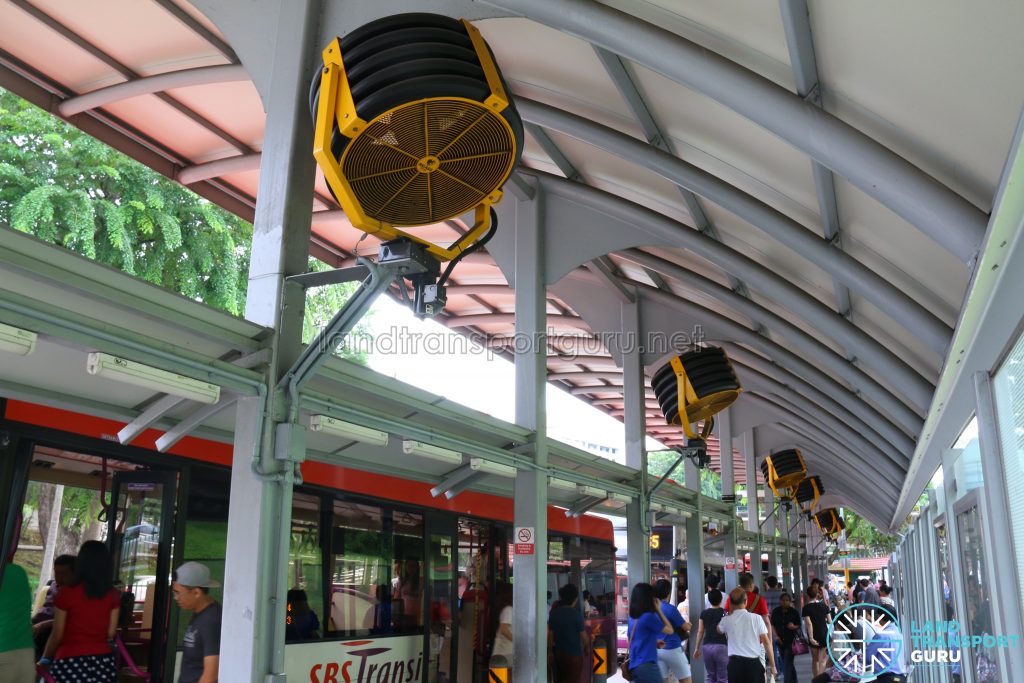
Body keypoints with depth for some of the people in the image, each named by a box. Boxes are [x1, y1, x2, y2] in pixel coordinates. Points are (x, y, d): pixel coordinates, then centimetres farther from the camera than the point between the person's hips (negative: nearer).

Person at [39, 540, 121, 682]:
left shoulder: (66, 593, -6)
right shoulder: (113, 595, 4)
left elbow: (57, 634, -2)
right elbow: (111, 633, 7)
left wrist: (45, 659, 14)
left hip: (71, 661, -3)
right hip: (102, 661, 4)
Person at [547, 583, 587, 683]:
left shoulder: (554, 613, -1)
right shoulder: (576, 614, -17)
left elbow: (550, 634, 4)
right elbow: (583, 636, -9)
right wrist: (584, 647, 10)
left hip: (558, 653, 6)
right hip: (574, 654, -6)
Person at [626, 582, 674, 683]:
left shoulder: (632, 619, 11)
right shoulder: (648, 616, -13)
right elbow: (669, 630, -2)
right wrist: (658, 610, 0)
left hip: (635, 666, 8)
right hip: (647, 666, -8)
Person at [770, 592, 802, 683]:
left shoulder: (794, 612, -4)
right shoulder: (775, 611, 2)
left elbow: (799, 625, 2)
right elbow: (772, 625, 7)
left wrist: (793, 626, -20)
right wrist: (776, 636, -4)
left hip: (791, 640, -4)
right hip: (780, 640, 4)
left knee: (787, 662, -11)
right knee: (785, 662, 12)